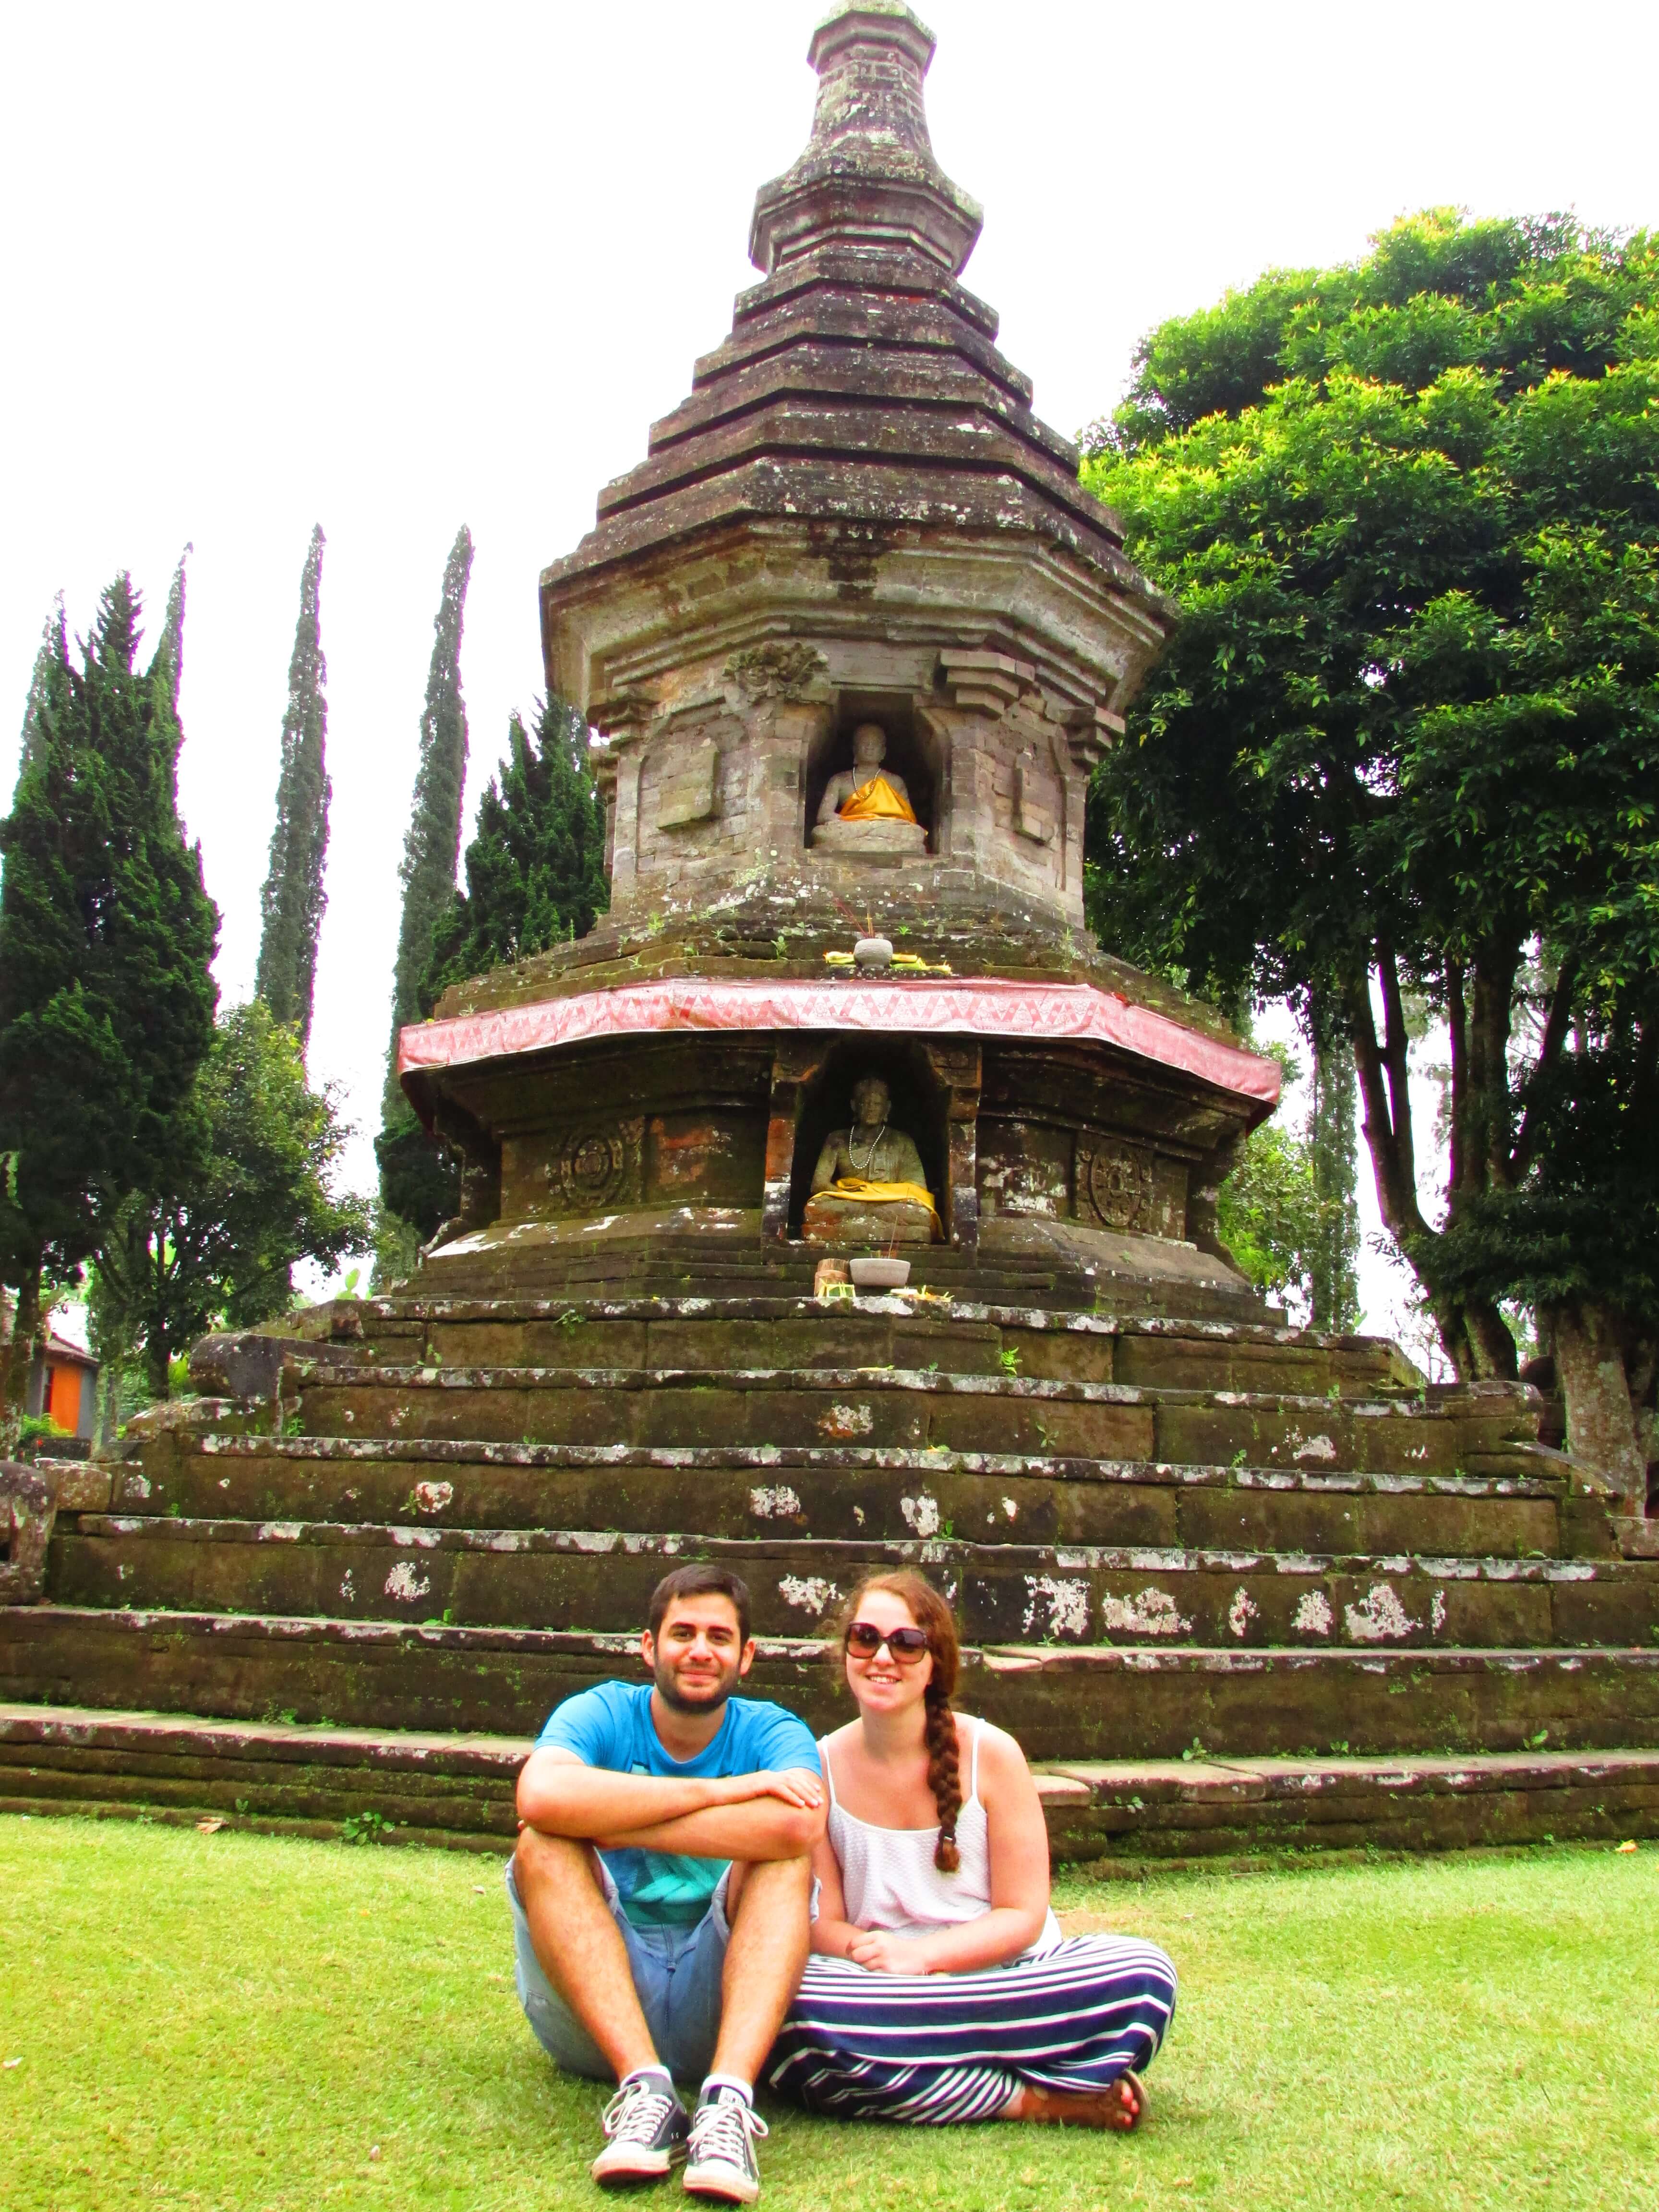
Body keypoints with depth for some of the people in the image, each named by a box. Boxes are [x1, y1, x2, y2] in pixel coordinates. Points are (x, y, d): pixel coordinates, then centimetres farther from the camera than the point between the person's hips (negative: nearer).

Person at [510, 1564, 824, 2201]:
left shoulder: (771, 1733, 1)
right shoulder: (598, 1714, 0)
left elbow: (797, 1826, -25)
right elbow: (541, 1797, -26)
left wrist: (611, 1822, -21)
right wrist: (719, 1791, -23)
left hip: (717, 2002, 0)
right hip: (593, 2006, 0)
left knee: (783, 1856, -22)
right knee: (544, 1846, -23)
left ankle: (727, 2096, -37)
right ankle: (644, 2088, -33)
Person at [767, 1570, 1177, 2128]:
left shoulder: (991, 1753, -3)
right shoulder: (819, 1769, 0)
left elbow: (1023, 1915, -3)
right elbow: (820, 1923, -1)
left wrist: (918, 1954, -19)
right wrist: (875, 1956, -23)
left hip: (1006, 1976, 0)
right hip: (887, 1998, 1)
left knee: (1144, 1973, -28)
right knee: (794, 2016, -35)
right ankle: (1038, 2099, -22)